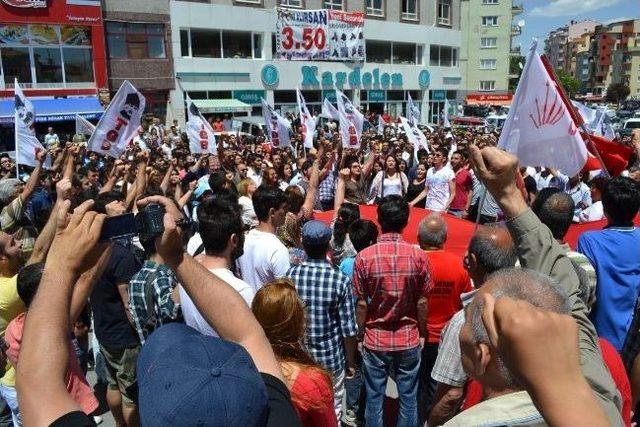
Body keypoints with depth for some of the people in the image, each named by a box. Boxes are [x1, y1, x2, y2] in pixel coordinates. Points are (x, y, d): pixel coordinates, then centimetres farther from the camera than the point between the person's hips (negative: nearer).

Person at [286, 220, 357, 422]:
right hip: (331, 357, -2)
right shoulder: (340, 280, -18)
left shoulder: (290, 275, -13)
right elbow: (348, 329, -13)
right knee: (332, 410, 18)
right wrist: (350, 362, 2)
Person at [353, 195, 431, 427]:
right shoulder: (418, 255, -12)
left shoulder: (364, 257, -14)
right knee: (408, 398, 17)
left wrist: (361, 335, 5)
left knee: (374, 398, 15)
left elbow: (362, 304, -9)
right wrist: (422, 333, 9)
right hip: (409, 340, 1)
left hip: (375, 340, -1)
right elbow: (422, 302, -6)